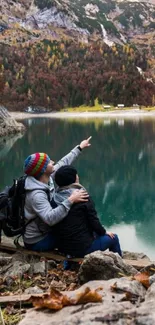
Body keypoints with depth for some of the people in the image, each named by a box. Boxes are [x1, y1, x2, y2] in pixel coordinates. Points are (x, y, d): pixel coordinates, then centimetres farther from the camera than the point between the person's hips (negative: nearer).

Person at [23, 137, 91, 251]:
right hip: (38, 242, -9)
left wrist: (79, 148, 18)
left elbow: (63, 163, 8)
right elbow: (50, 219, -44)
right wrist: (70, 200, -45)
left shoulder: (47, 178, -6)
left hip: (44, 231, 9)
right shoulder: (37, 194, -32)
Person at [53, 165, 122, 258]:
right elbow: (93, 220, -14)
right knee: (113, 237, 16)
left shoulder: (55, 199, -2)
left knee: (94, 233, 32)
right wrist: (104, 232, 8)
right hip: (82, 248, -7)